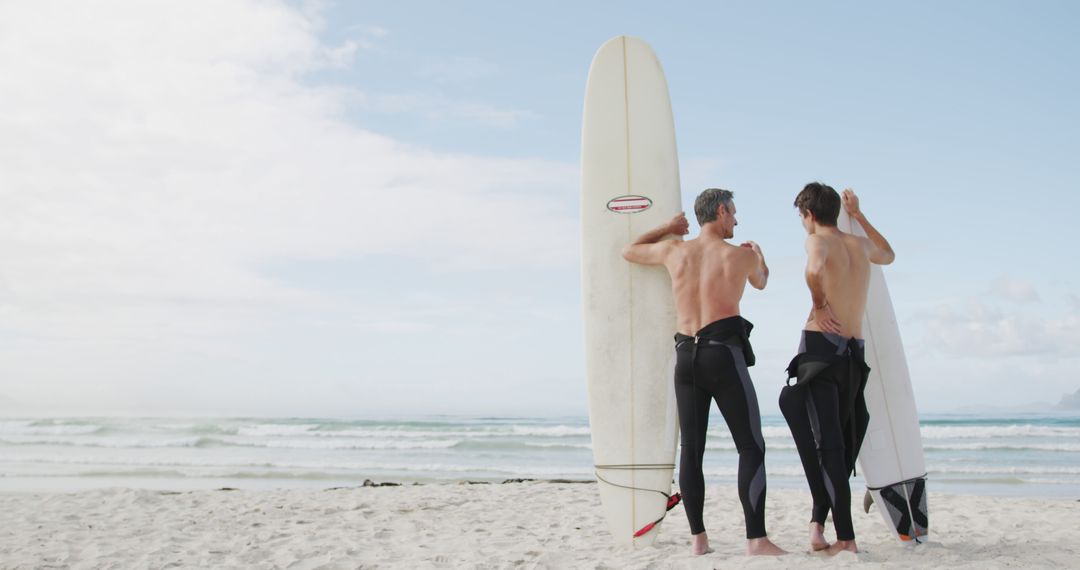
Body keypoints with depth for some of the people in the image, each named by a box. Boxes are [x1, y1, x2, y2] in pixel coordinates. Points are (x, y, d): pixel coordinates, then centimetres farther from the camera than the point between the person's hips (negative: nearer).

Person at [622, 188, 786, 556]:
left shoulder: (674, 250, 11)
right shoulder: (742, 255, 4)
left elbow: (629, 252, 28)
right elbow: (760, 282, 28)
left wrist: (666, 229, 38)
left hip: (686, 357, 4)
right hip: (723, 354, -4)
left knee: (691, 450, 7)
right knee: (751, 447, -1)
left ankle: (698, 538, 8)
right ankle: (756, 539, -7)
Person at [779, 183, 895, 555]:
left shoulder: (817, 241, -3)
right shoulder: (861, 245, 16)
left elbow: (815, 268, -29)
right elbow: (889, 255, 41)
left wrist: (819, 303, -12)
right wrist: (858, 216, 42)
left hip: (821, 346, -6)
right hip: (855, 353, 6)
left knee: (827, 444, -5)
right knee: (839, 444, 13)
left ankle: (845, 537, -7)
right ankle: (819, 524, 17)